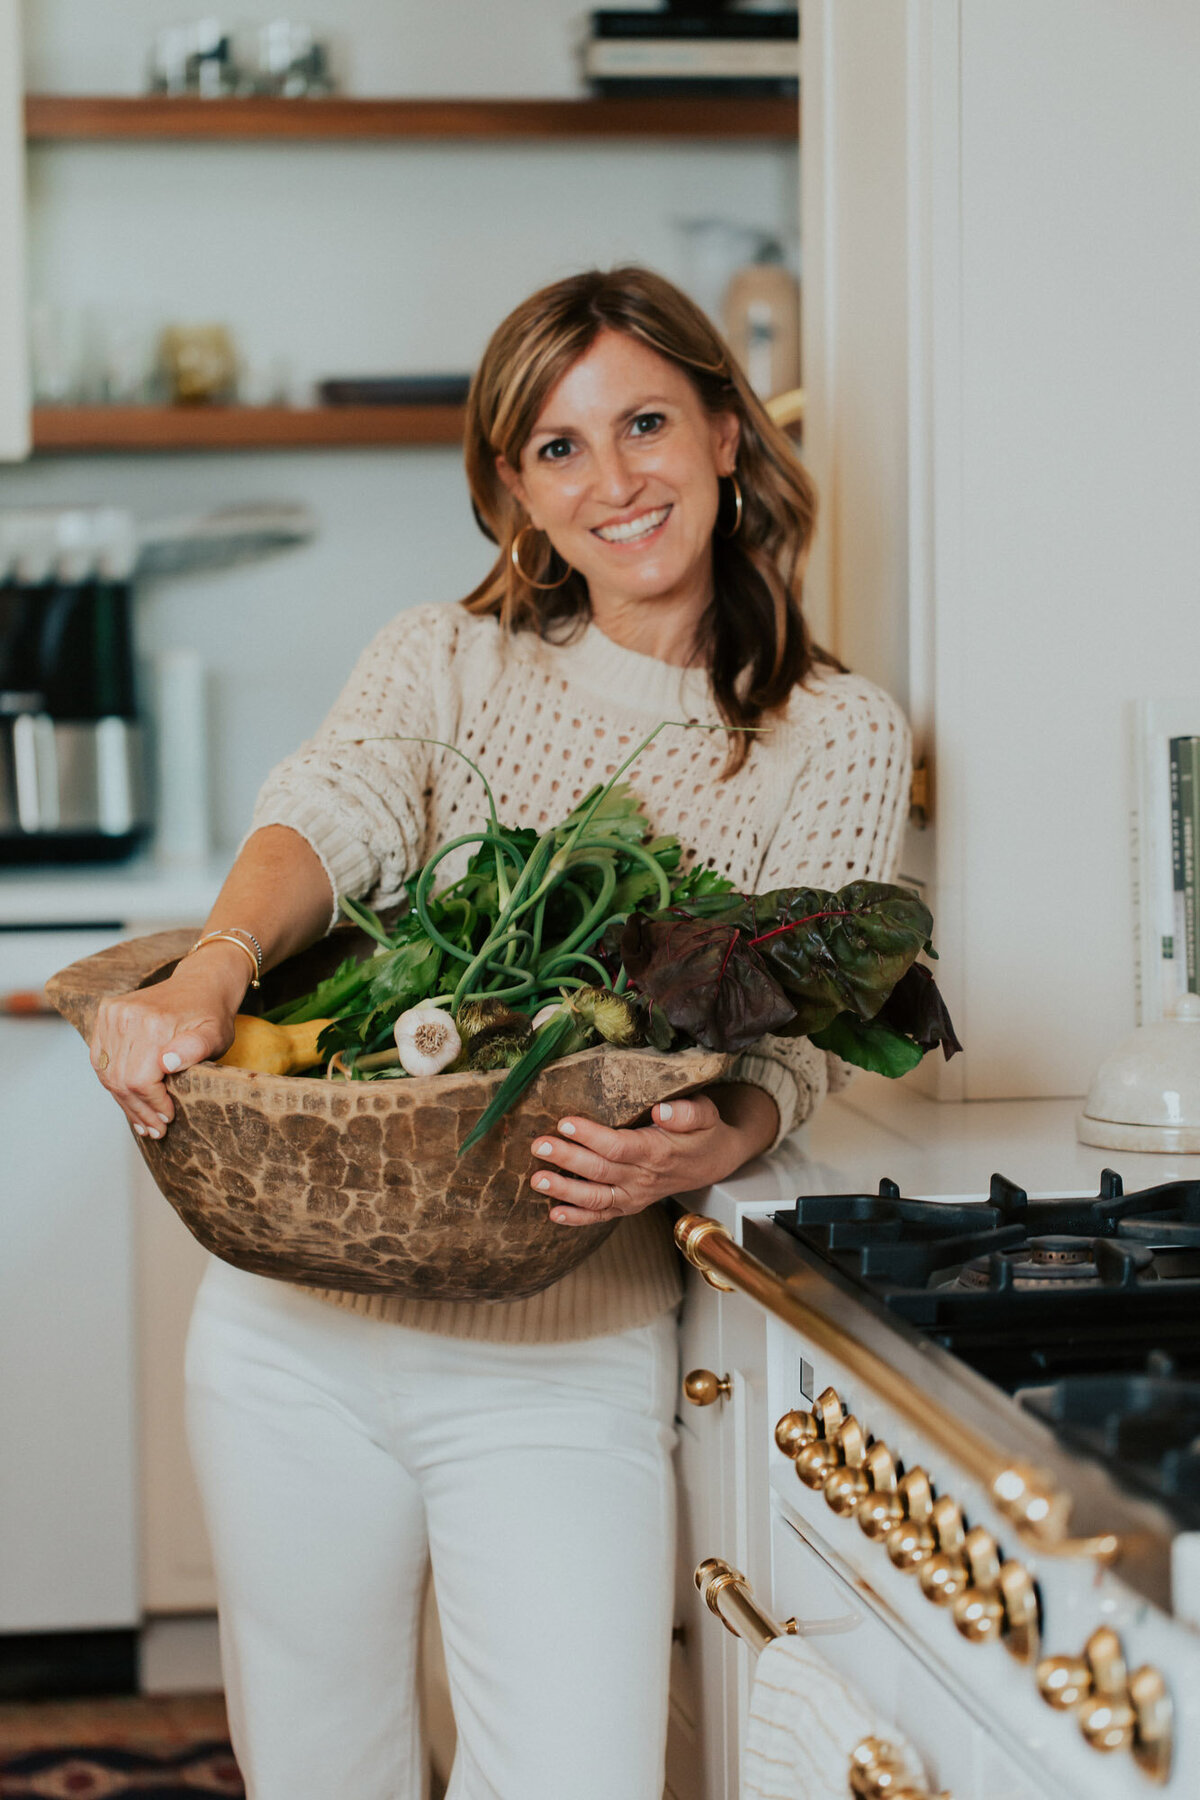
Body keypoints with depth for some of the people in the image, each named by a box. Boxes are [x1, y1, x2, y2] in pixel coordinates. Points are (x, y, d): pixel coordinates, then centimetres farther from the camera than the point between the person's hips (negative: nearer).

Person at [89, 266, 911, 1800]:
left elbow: (796, 1042, -5)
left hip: (567, 1356, -2)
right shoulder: (442, 660, 6)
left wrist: (718, 1141, -29)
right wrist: (210, 971, -36)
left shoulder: (837, 738, 3)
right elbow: (332, 812, -14)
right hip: (295, 1323, 2)